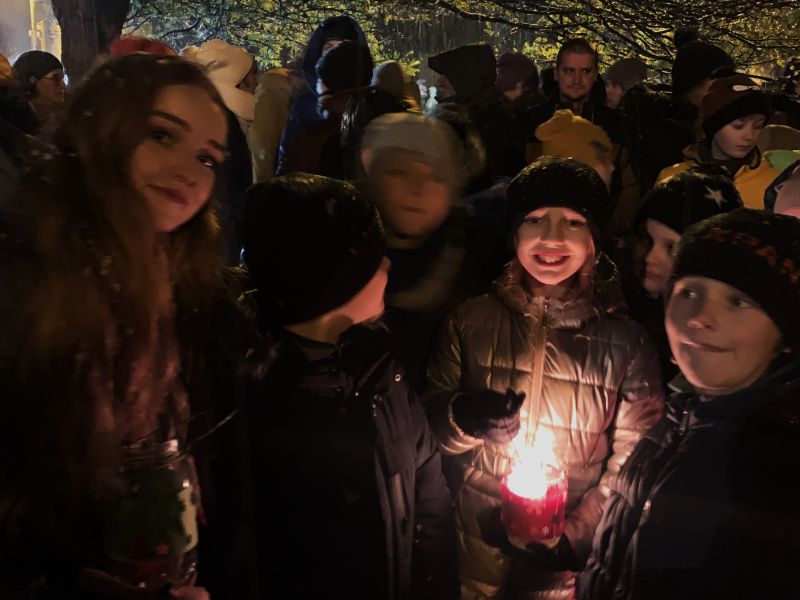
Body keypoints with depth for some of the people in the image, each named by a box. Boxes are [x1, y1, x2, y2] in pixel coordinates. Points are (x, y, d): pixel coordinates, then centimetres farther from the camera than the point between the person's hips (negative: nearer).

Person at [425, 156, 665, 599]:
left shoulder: (627, 343, -10)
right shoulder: (469, 321, -7)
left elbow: (633, 464, -8)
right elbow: (429, 425, -3)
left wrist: (574, 536, -17)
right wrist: (463, 419, -23)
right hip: (477, 546, 1)